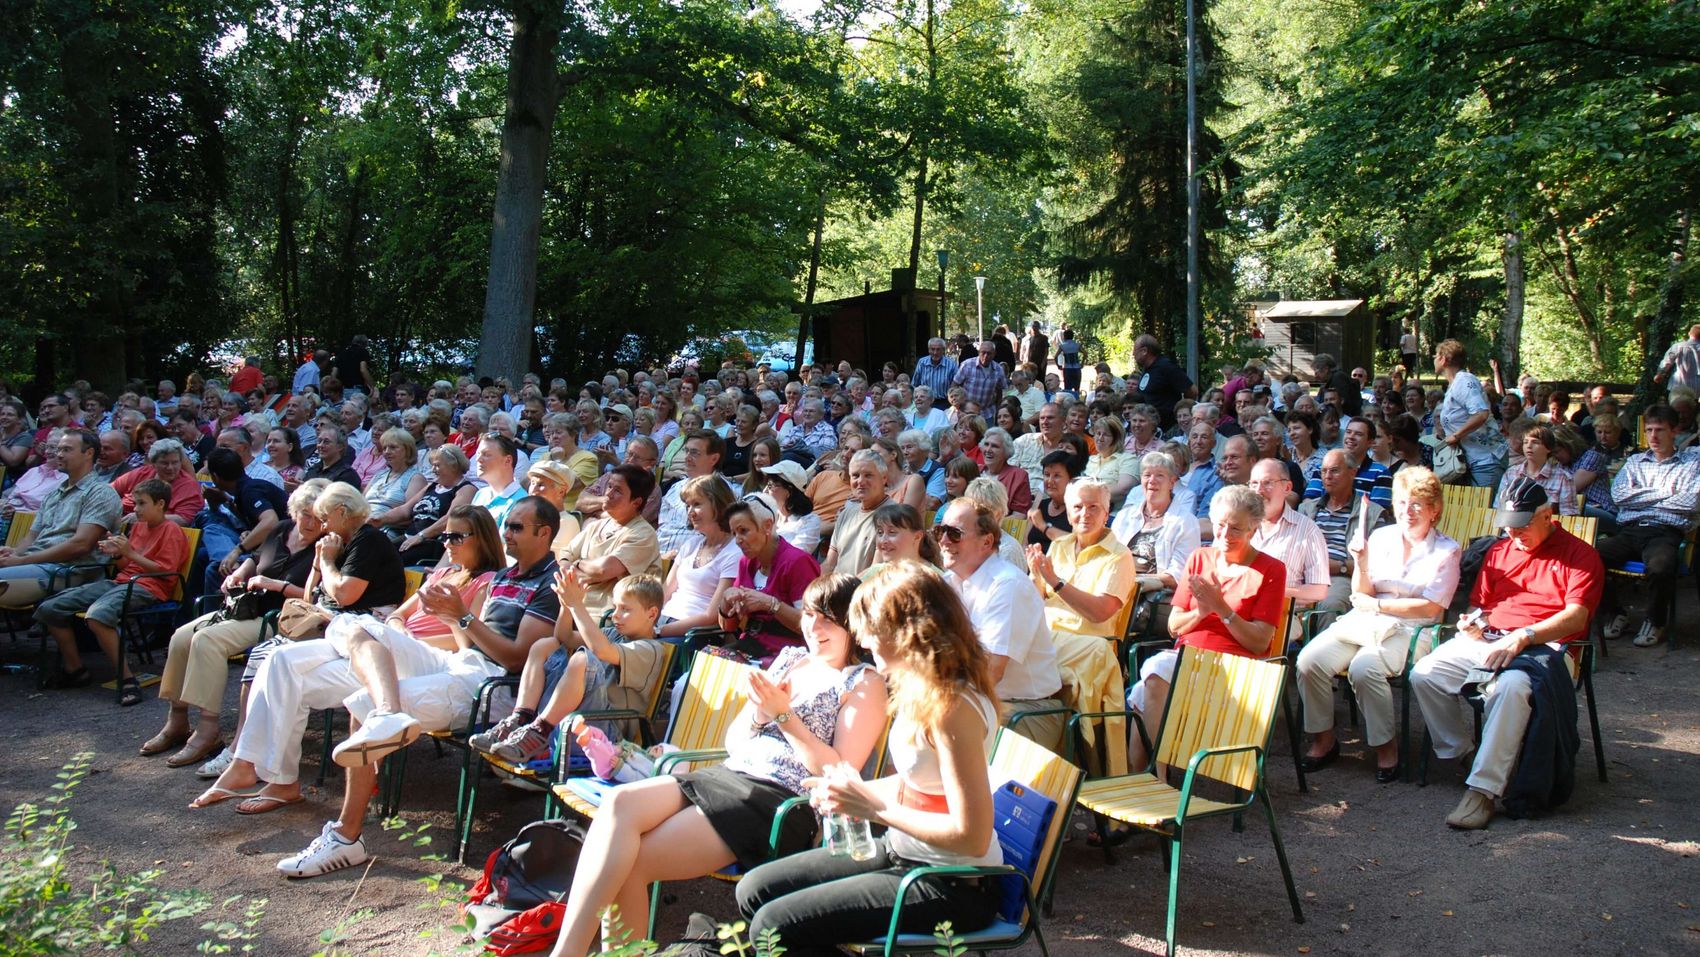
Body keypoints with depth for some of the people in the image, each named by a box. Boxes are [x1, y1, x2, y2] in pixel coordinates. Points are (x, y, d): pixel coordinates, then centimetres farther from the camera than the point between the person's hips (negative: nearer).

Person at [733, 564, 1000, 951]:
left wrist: (875, 808, -20)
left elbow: (972, 836, -27)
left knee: (774, 924, -16)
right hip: (903, 853, 10)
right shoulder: (921, 688, 5)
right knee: (754, 891, 9)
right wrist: (852, 791, -3)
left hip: (952, 886, -9)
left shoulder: (951, 706, -25)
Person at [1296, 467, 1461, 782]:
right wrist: (1361, 564, -10)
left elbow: (1430, 608, -6)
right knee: (1309, 660, -21)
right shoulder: (1380, 537, 11)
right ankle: (1323, 738, -4)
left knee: (1364, 667, -34)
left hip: (1409, 630, -4)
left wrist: (1377, 606, -7)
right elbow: (1362, 594, 9)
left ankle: (1385, 746, -13)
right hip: (1362, 623, 4)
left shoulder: (1447, 551, 3)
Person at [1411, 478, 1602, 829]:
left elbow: (1576, 617, -9)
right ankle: (1461, 751, -1)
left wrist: (1522, 637, -22)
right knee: (1423, 674, -20)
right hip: (1487, 640, 6)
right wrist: (1474, 621, 2)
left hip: (1543, 645, -6)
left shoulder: (1579, 555, 4)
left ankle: (1483, 789, -37)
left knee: (1512, 685, -40)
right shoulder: (1499, 551, 23)